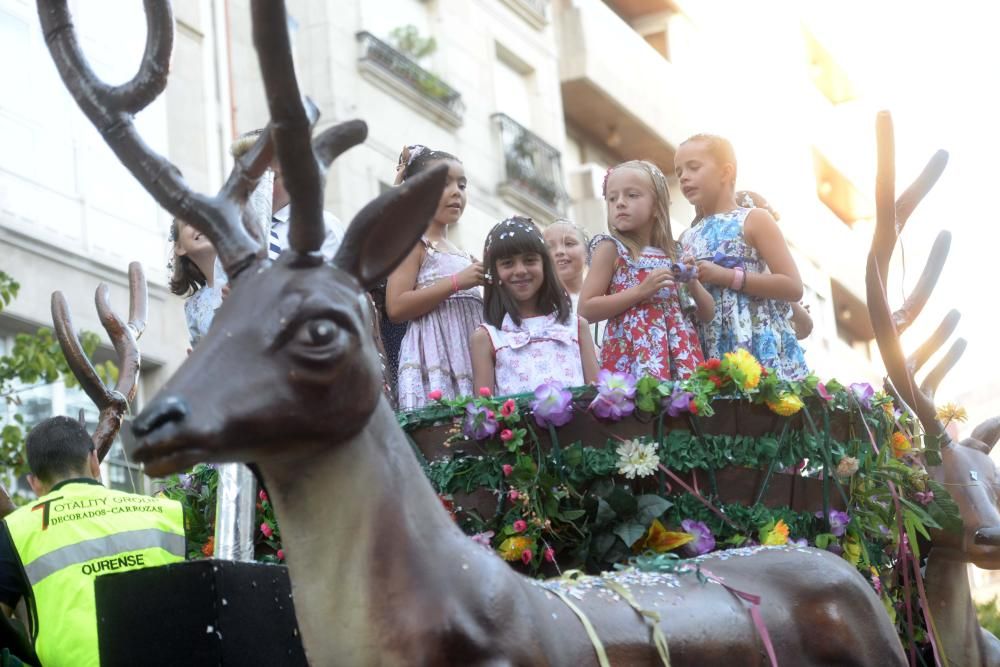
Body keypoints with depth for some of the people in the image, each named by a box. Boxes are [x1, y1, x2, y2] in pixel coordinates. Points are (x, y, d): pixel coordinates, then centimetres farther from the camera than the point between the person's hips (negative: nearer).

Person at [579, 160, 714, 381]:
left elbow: (707, 313, 18)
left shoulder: (673, 254, 13)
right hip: (632, 355, -4)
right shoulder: (611, 248, 1)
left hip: (678, 353, 5)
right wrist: (641, 291, -14)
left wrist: (692, 283, -1)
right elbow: (586, 309, -9)